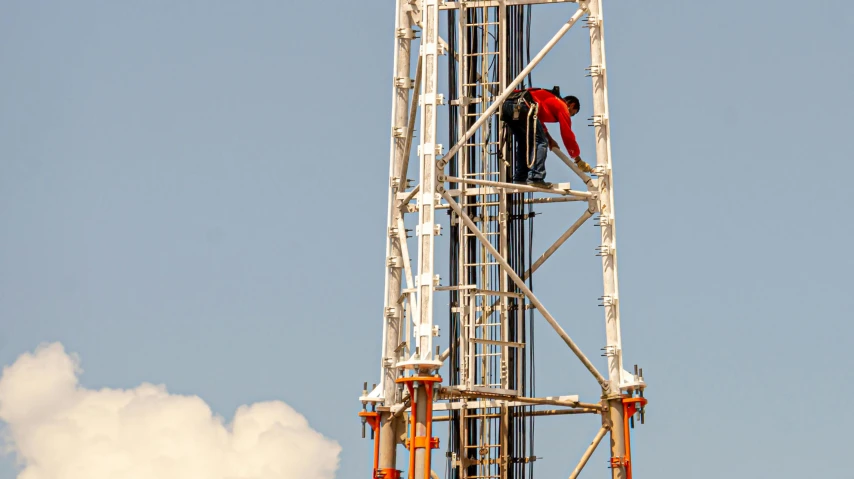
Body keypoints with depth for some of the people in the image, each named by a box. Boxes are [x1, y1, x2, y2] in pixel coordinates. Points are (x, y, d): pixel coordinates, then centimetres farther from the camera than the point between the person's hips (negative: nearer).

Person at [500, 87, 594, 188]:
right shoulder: (562, 106, 15)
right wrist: (579, 160, 23)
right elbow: (567, 135, 15)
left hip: (506, 104, 8)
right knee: (540, 141, -1)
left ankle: (519, 179, 16)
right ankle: (535, 178, -12)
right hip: (522, 105, -8)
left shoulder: (549, 98, 36)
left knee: (523, 142, 20)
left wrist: (549, 139, 37)